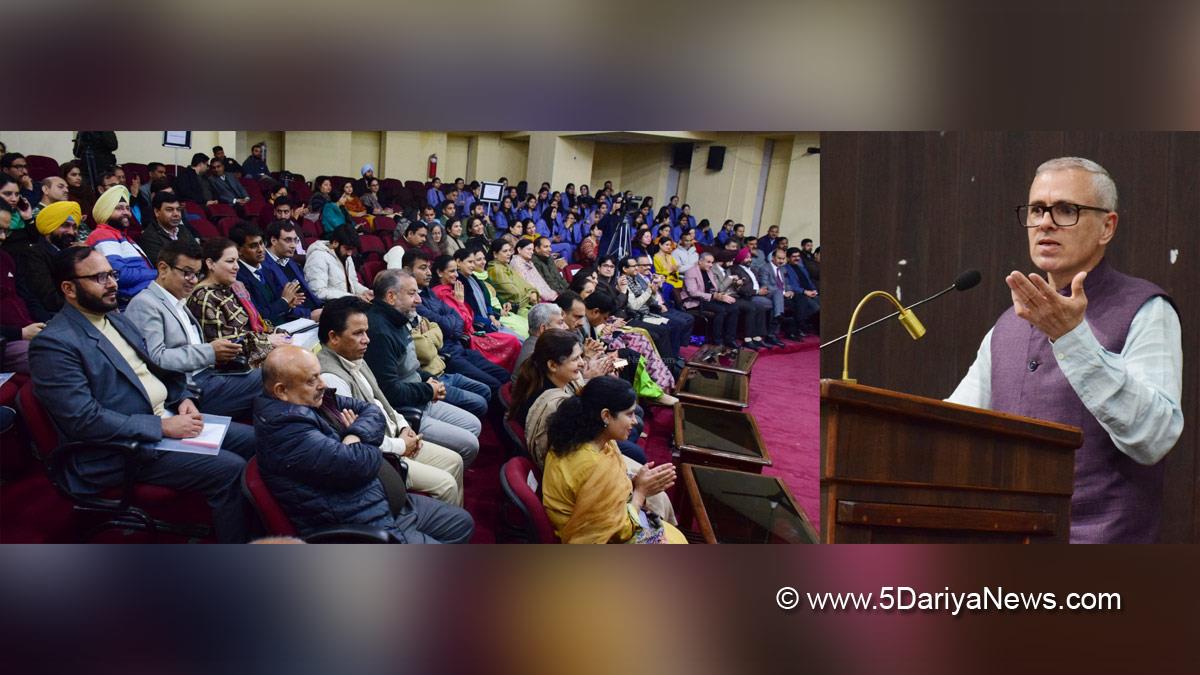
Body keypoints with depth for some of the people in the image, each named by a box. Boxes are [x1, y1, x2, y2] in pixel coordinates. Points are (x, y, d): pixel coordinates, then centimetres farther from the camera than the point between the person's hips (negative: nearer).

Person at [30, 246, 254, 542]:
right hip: (127, 449, -9)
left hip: (168, 417, 9)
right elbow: (84, 420, -21)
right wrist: (162, 427, -22)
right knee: (230, 470, -21)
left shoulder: (116, 318, 12)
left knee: (252, 440, 2)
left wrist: (182, 398, 2)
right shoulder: (53, 344, -15)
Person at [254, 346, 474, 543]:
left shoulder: (318, 398, 4)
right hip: (366, 527, -10)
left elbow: (372, 411, 9)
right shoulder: (285, 427, -25)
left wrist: (355, 437, -13)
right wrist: (367, 442, -4)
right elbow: (357, 466, -28)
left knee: (461, 522, 19)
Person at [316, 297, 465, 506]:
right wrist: (400, 446, -14)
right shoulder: (330, 378, -26)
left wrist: (403, 426, 5)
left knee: (454, 461, 9)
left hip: (392, 437, 10)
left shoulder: (354, 358, 6)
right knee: (445, 484, -13)